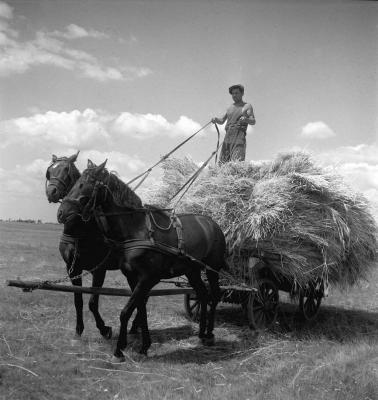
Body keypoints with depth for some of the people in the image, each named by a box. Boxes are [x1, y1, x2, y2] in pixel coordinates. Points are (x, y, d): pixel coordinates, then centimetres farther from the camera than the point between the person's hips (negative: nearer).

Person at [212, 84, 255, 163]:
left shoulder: (247, 106, 9)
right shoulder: (230, 107, 24)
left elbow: (253, 121, -3)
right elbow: (222, 121, 25)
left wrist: (246, 119, -26)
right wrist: (216, 119, 1)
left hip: (239, 136, -5)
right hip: (227, 136, 5)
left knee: (237, 162, -21)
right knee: (222, 163, -4)